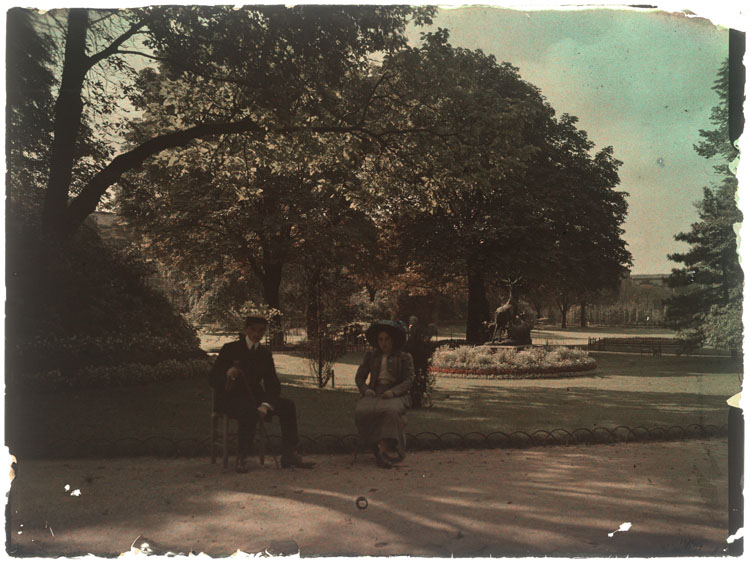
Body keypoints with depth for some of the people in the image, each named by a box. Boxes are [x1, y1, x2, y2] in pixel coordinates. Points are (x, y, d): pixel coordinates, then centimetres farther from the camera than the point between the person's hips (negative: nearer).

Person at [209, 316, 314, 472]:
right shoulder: (230, 349, -2)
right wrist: (227, 374, -30)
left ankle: (289, 455, -13)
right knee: (249, 411, -38)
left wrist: (266, 405, -18)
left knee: (288, 405, -17)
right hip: (231, 398, -5)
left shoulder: (265, 354, 9)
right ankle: (241, 458, -24)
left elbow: (273, 384, 1)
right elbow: (213, 379, -6)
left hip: (254, 396, 5)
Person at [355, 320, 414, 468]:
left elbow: (408, 380, -1)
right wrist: (365, 389, -7)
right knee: (362, 411, -31)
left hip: (396, 395, -2)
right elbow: (359, 377, 15)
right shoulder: (371, 355, 16)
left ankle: (382, 451, -36)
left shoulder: (405, 358, 8)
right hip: (373, 394, 2)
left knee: (391, 411, -38)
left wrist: (393, 392, -19)